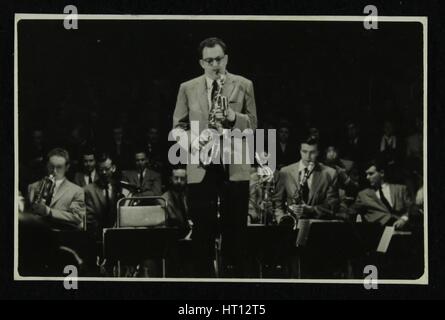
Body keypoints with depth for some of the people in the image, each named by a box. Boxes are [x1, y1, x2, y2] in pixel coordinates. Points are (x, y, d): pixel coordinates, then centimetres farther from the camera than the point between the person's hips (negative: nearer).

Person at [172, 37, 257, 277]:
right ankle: (204, 272, 11)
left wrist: (233, 117, -15)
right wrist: (192, 140, -12)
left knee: (234, 228, 5)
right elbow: (178, 126, 8)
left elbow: (253, 124, 4)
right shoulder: (187, 88, 7)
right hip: (200, 167, 0)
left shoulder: (244, 85, 6)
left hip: (235, 167, 0)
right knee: (203, 230, 2)